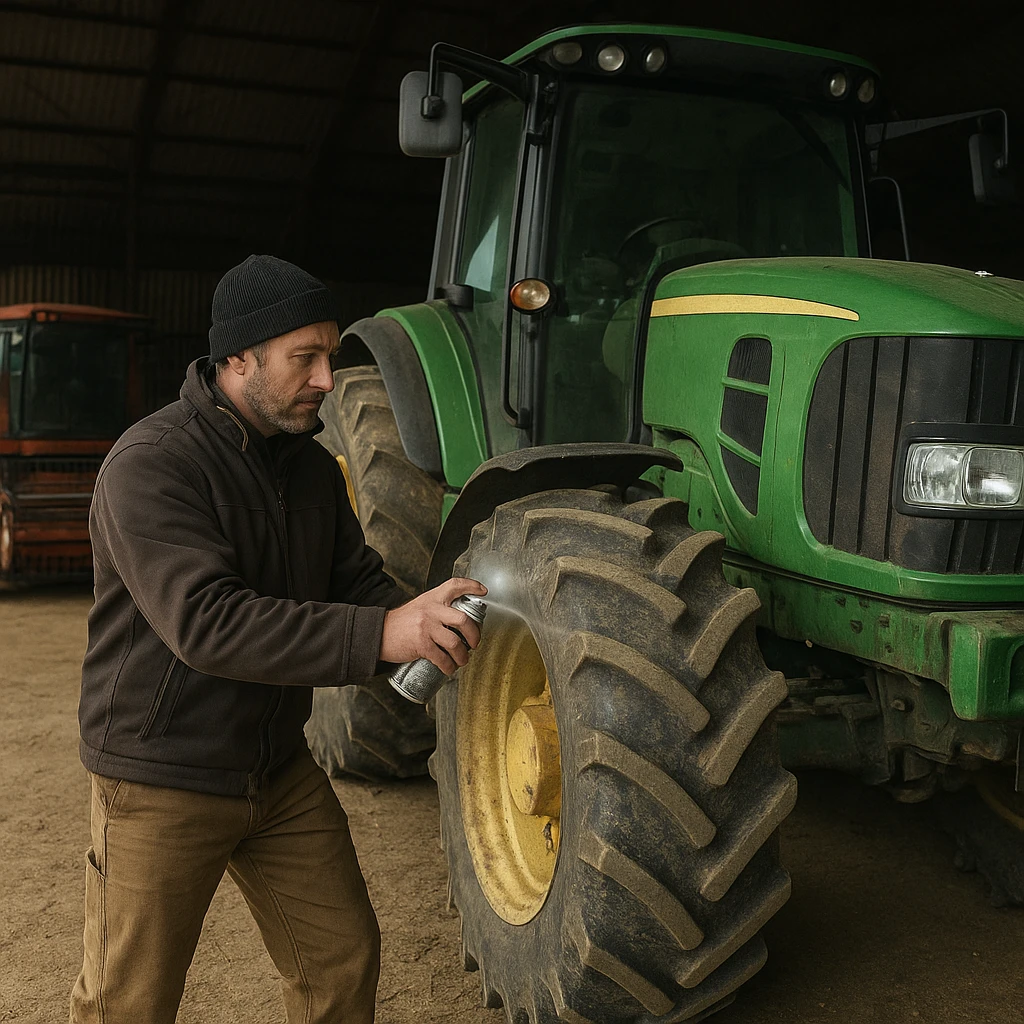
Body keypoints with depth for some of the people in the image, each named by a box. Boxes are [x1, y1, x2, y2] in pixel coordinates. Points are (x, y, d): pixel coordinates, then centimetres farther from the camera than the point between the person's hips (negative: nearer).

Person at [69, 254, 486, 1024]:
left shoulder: (312, 466, 4)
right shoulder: (151, 465, -21)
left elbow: (357, 579, 7)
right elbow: (205, 622, -33)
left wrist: (426, 627, -15)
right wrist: (379, 636, -41)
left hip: (279, 769, 7)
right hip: (164, 780, -6)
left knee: (342, 959, 15)